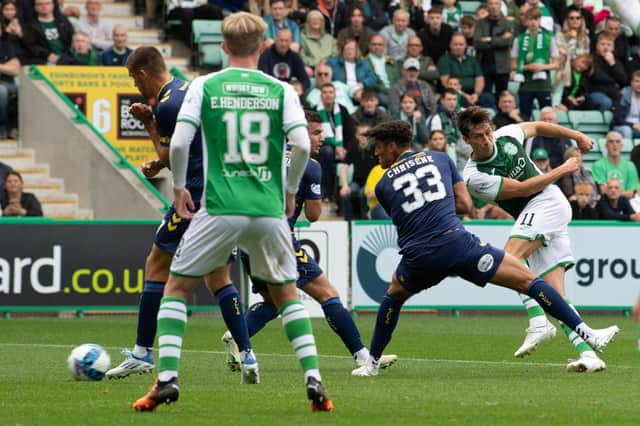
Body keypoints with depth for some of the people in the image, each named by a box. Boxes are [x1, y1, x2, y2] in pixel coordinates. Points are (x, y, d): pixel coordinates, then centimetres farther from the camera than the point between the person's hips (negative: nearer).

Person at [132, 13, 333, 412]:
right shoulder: (281, 90, 4)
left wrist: (179, 187, 10)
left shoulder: (204, 86, 1)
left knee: (177, 287, 13)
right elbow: (302, 144, -6)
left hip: (220, 210, -2)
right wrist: (291, 190, 10)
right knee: (286, 293, 19)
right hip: (270, 210, 2)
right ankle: (314, 380, 6)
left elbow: (179, 143, -7)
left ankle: (167, 378, 0)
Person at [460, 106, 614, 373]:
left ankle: (539, 324, -32)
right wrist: (563, 169, -4)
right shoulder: (474, 177, -6)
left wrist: (576, 136, 23)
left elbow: (536, 127, 23)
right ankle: (588, 355, -11)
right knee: (555, 293, -7)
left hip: (549, 201, -3)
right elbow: (523, 188, -8)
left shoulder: (507, 136, 1)